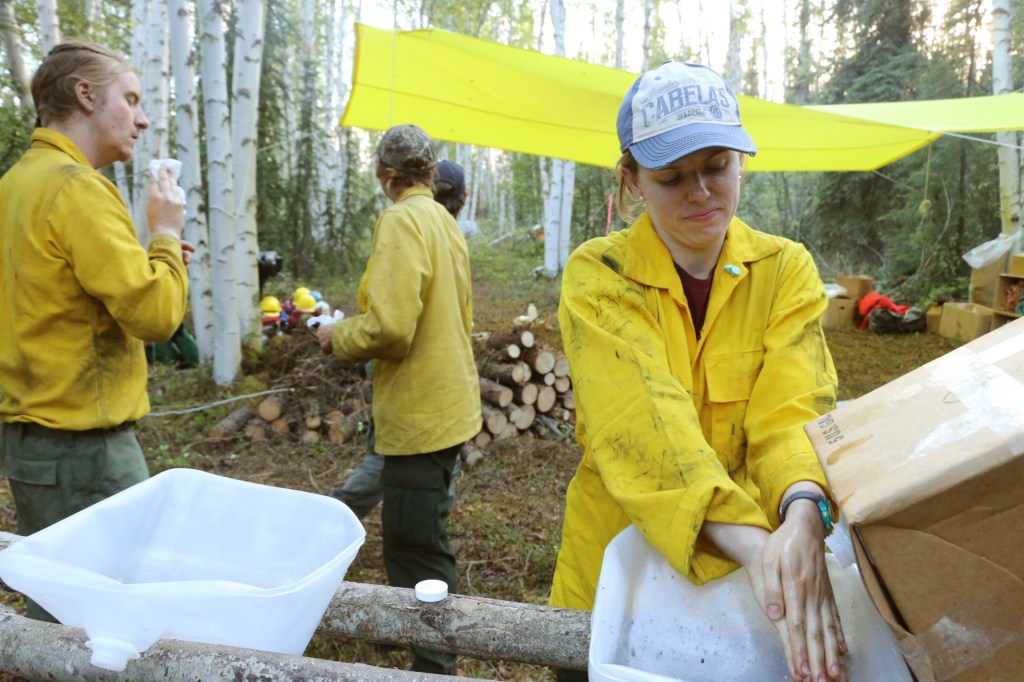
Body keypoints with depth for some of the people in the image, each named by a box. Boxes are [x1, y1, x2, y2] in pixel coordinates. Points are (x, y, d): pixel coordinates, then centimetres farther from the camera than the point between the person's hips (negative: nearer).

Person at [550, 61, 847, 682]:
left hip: (752, 582, 2)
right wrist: (754, 544, -39)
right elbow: (644, 420, -27)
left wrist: (803, 517, -38)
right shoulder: (597, 276, -13)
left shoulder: (786, 270, -6)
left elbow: (792, 413, -18)